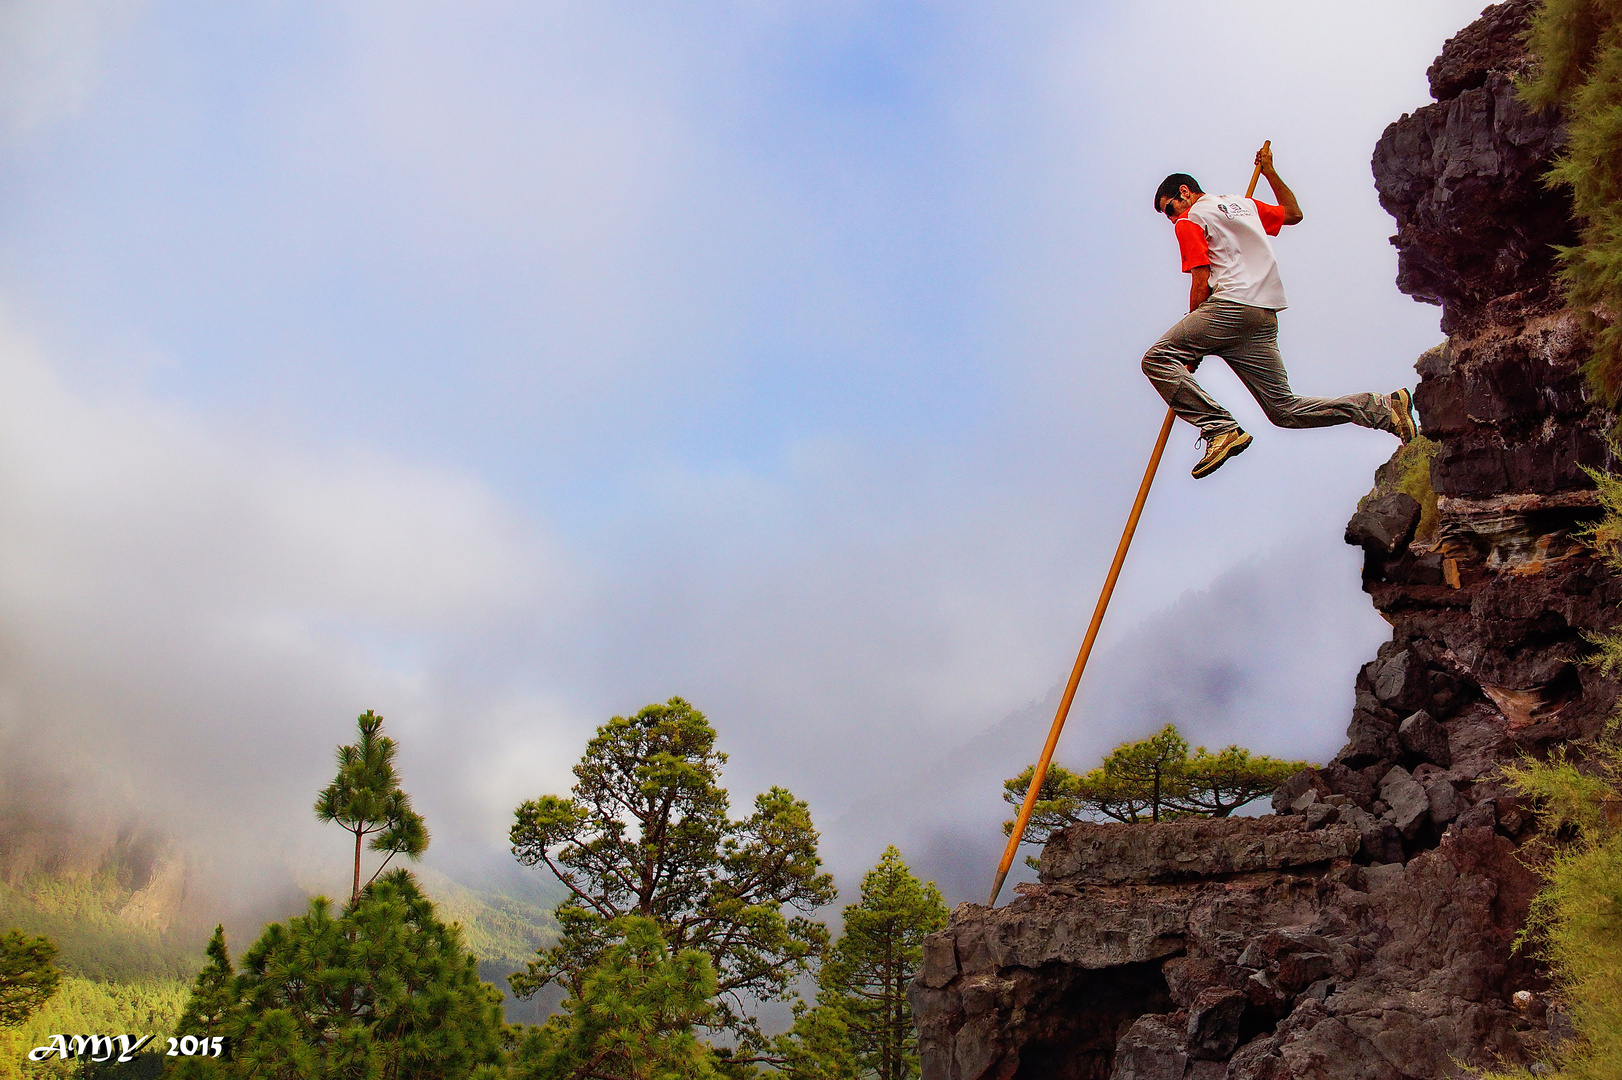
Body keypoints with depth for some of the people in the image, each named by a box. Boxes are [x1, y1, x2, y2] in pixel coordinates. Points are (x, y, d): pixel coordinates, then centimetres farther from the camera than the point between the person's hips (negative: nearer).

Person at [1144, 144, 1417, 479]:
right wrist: (1270, 172, 53)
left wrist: (1191, 347, 2)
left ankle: (1221, 428, -25)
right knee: (1285, 409, 11)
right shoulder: (1244, 204, 28)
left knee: (1157, 358, -12)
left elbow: (1201, 283, -3)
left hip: (1232, 304, -8)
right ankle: (1383, 407, 4)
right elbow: (1293, 213, 43)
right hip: (1266, 318, 8)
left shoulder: (1190, 220, 5)